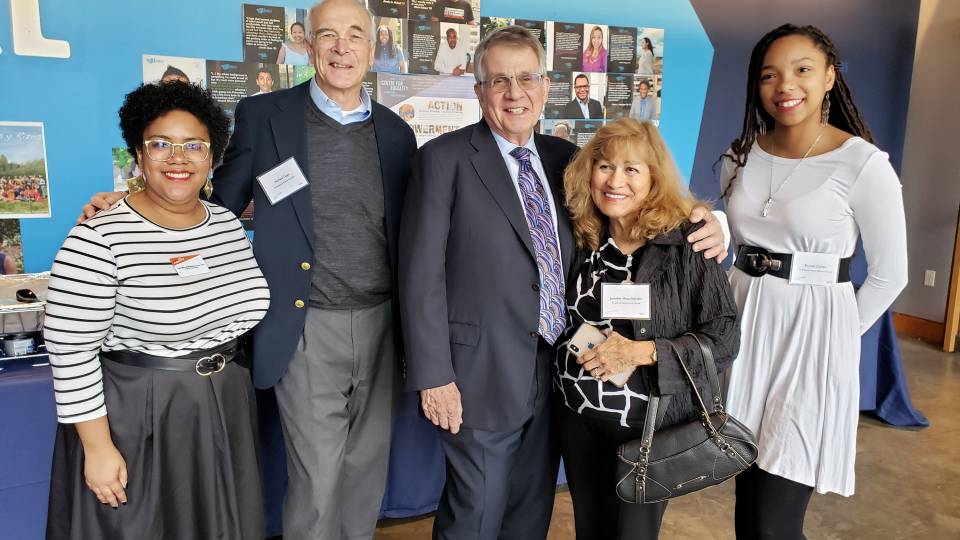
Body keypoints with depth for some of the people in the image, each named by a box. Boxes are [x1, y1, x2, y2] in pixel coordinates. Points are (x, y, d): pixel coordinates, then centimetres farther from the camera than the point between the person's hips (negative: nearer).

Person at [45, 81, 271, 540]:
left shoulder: (229, 225, 0)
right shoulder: (99, 240, -18)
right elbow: (70, 350, -16)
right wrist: (98, 447, -14)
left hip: (224, 409, 6)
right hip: (135, 417, -5)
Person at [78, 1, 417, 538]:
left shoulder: (396, 132, 7)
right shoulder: (264, 115, -1)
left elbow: (403, 232, 11)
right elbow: (222, 203, 7)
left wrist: (412, 330, 10)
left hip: (381, 322, 3)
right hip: (308, 326, -3)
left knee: (368, 465, 16)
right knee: (316, 475, 4)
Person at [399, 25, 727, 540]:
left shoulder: (564, 157, 8)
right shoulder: (444, 158, -8)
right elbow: (422, 273, -12)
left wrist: (704, 223, -7)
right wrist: (433, 376, -15)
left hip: (555, 375, 5)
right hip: (482, 376, -5)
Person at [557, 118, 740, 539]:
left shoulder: (687, 245, -15)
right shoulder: (579, 237, -1)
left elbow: (723, 338, -14)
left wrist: (643, 352, -22)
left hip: (648, 425, -4)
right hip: (576, 417, 4)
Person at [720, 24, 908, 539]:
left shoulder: (864, 164, -11)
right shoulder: (740, 157, 3)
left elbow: (889, 275, -3)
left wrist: (837, 333, 3)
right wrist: (753, 307, 14)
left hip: (812, 337, -5)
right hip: (743, 326, 5)